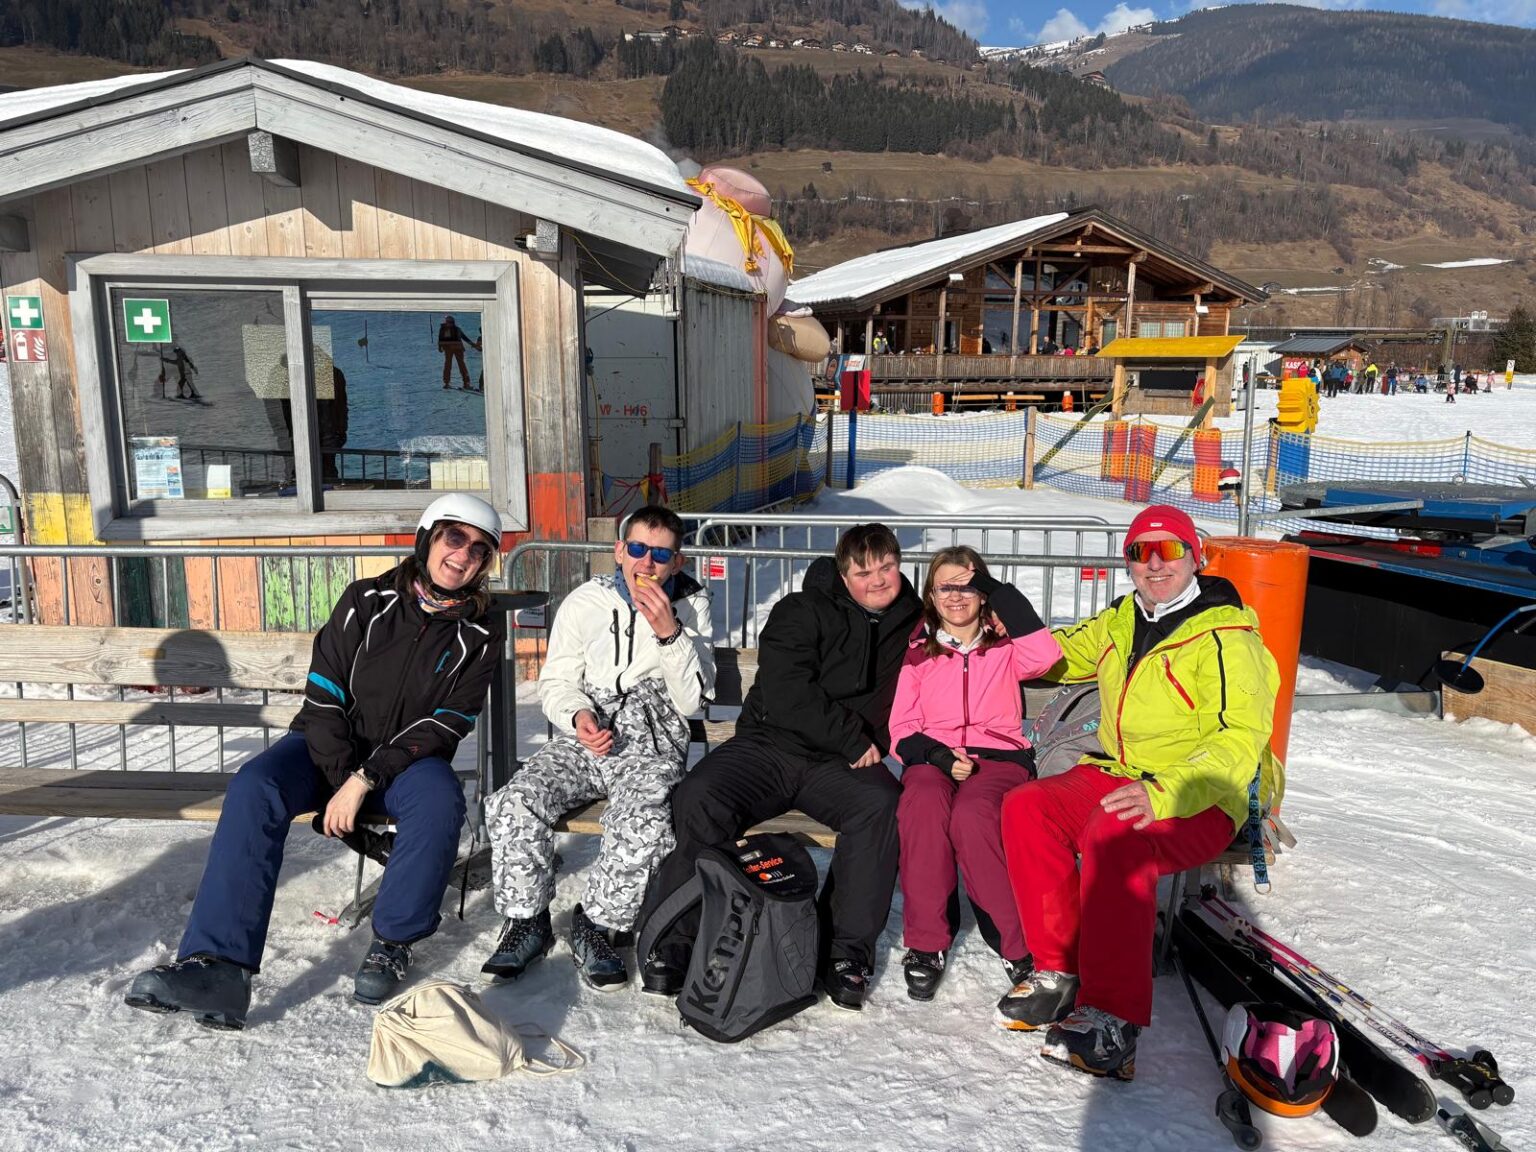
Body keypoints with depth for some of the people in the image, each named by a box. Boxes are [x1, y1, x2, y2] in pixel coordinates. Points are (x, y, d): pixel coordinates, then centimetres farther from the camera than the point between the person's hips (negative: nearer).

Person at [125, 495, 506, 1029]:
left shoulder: (481, 634, -3)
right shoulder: (367, 600, -2)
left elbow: (447, 724, -10)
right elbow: (324, 694, -4)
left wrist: (366, 780, -20)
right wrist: (341, 780, -16)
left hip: (409, 758, -1)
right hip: (331, 749, 1)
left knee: (440, 803, -34)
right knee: (254, 787, -28)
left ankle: (393, 941, -14)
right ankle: (219, 967, -33)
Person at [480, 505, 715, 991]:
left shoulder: (691, 607, 4)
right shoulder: (585, 601, 8)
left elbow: (691, 700, -5)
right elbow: (556, 682, 11)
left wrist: (668, 631, -17)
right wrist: (578, 715, -11)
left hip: (651, 747, -2)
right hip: (584, 738, 2)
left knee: (645, 822, -33)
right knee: (515, 803, -24)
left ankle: (597, 924, -8)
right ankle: (527, 920, -2)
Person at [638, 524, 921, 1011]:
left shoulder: (913, 623, 14)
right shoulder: (801, 612, 1)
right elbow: (785, 695, -11)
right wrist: (854, 740, -11)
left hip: (840, 766, 2)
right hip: (770, 746, -1)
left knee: (881, 804, -32)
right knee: (699, 801, -29)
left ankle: (848, 948, -20)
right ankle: (671, 939, -15)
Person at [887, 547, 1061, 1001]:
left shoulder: (1004, 644, 14)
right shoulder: (917, 650, 16)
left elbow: (1045, 655, -11)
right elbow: (902, 728, 10)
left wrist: (999, 591, -6)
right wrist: (937, 756, -11)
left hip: (999, 756, -1)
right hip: (934, 758, 1)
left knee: (972, 813, -35)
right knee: (922, 805, -35)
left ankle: (1016, 944, -21)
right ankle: (926, 943, -23)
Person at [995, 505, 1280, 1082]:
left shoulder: (1225, 635, -9)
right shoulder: (1122, 622, 12)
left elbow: (1241, 739, -17)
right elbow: (1067, 649, 32)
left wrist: (1163, 795, -30)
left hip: (1198, 802, -7)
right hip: (1114, 776, 7)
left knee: (1114, 835, -36)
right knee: (1027, 807, -18)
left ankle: (1113, 1021, -33)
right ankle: (1058, 972, -9)